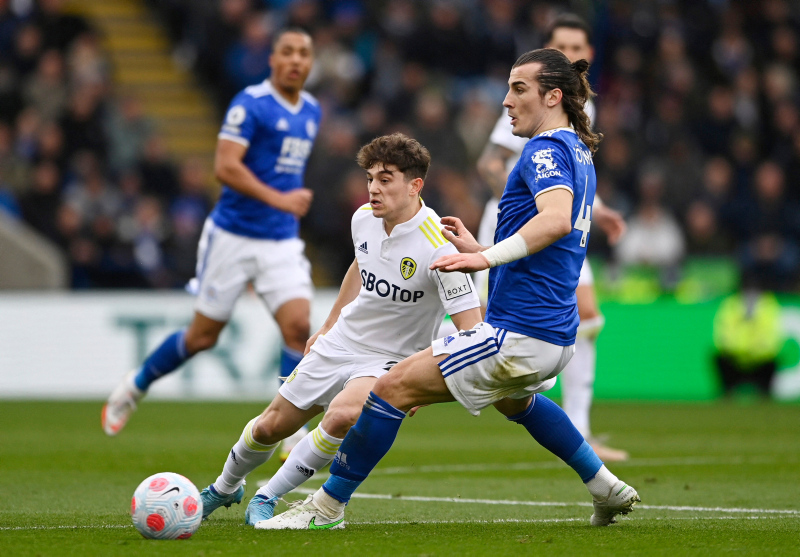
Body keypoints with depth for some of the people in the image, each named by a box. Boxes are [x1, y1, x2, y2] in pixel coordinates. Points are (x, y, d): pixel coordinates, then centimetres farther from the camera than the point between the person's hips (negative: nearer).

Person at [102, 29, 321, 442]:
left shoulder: (312, 111, 10)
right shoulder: (250, 104, -13)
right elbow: (225, 166, -22)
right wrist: (279, 199, -28)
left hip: (282, 243, 5)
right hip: (233, 236, -5)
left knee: (298, 325, -14)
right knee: (203, 336, 4)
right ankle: (135, 386, 31)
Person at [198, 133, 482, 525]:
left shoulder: (437, 246, -27)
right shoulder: (364, 218, -6)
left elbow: (470, 327, -26)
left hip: (390, 360, -6)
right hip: (339, 345, 6)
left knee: (342, 416, -34)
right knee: (270, 427, 11)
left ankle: (268, 498, -12)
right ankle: (225, 488, 43)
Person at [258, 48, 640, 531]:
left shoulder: (548, 149, -13)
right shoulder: (579, 156, 17)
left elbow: (556, 220, -33)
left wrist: (488, 257, -39)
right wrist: (480, 250, 23)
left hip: (518, 336, -10)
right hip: (557, 339, 10)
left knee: (394, 387, -8)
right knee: (514, 399, 41)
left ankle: (327, 507, -3)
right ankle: (608, 489, 40)